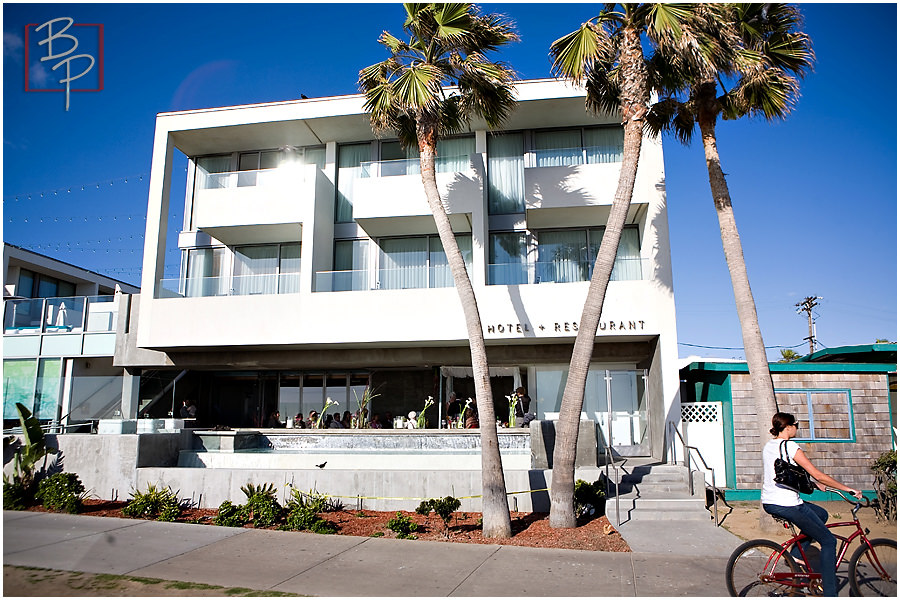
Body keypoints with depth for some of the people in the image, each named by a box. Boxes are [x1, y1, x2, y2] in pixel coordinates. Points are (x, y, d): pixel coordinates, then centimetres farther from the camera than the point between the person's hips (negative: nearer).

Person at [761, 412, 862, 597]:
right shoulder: (790, 446, -13)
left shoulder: (768, 446, 13)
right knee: (828, 541, 3)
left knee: (821, 514, 27)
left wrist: (815, 483, 26)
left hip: (768, 503, 9)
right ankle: (830, 592, 2)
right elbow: (817, 474, -12)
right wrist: (848, 489, -4)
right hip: (786, 504, -9)